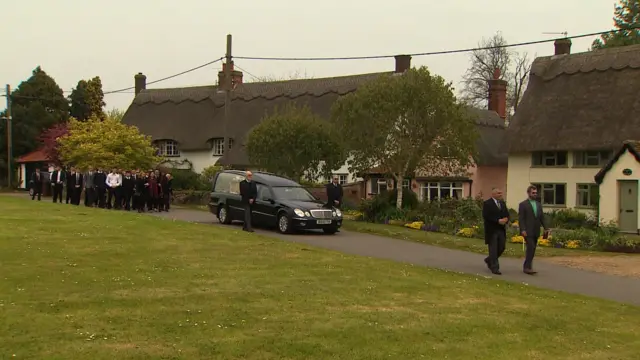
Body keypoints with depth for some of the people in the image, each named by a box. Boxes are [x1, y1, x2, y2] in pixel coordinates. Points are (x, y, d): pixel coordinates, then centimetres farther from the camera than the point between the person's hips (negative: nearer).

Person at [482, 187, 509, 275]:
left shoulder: (502, 203, 15)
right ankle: (494, 268, 2)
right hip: (492, 230, -7)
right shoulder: (487, 204, -8)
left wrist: (506, 219, -8)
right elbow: (486, 216, -17)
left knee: (501, 248, 8)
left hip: (501, 229, 7)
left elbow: (507, 214, 15)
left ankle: (489, 260, 30)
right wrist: (498, 221, -20)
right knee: (493, 249, -2)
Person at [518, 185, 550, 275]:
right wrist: (523, 230, -19)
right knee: (531, 248, -16)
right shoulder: (523, 204, -4)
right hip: (527, 231, -6)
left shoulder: (539, 205, 15)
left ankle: (526, 267, 16)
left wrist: (545, 228, 2)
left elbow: (542, 218, 14)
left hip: (535, 232, 6)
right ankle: (528, 267, -13)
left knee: (531, 250, 8)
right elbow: (520, 219, -9)